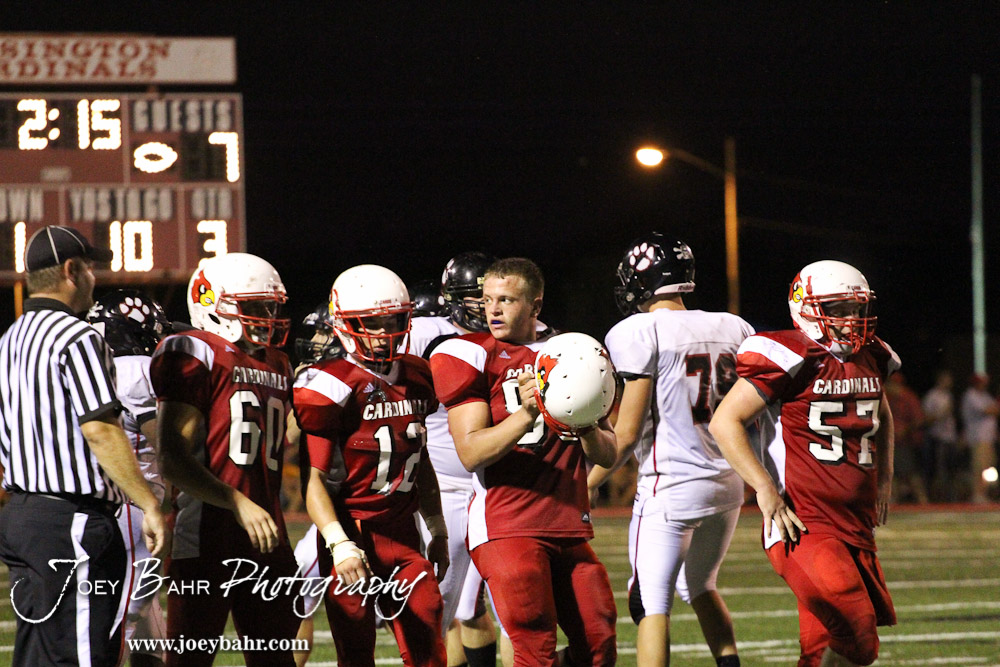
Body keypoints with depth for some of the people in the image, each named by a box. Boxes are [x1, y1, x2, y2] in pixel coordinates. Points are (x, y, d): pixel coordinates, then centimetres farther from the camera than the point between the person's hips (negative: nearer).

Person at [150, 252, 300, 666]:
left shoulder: (276, 366, 17)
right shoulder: (195, 357, -8)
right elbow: (172, 461, -16)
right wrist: (239, 504, -22)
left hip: (266, 539, 8)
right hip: (208, 539, -8)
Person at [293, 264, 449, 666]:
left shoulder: (416, 379, 10)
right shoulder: (331, 388, -12)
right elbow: (313, 477, -15)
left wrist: (437, 531, 23)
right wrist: (340, 545, -24)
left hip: (403, 535, 6)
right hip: (353, 536, -6)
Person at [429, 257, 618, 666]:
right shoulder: (471, 356, 0)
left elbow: (608, 455, 14)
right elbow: (471, 454, -11)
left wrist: (586, 428, -8)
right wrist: (528, 414, -24)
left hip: (569, 525, 5)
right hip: (505, 526, -5)